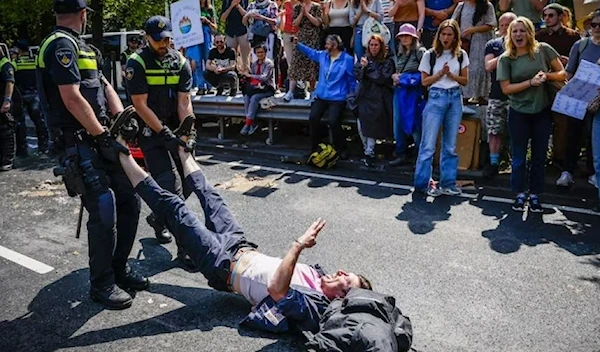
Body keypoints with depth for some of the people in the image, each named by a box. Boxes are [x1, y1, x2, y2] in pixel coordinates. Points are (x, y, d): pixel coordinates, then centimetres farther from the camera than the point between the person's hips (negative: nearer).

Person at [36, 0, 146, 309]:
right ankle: (102, 284, 8)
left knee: (129, 200, 10)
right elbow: (72, 99, -20)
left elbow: (104, 85, 17)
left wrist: (121, 116, 0)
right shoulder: (62, 45, -11)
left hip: (98, 139, 10)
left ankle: (119, 268, 24)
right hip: (79, 145, -10)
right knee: (104, 211, -9)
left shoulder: (78, 46, 20)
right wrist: (104, 137, -16)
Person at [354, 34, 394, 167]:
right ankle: (368, 150, 15)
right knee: (361, 126, -4)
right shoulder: (364, 59, 16)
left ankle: (369, 153, 0)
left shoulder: (387, 62, 3)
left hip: (378, 99, -3)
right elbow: (358, 75, 7)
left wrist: (367, 67, -3)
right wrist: (362, 66, -12)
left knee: (371, 126, -10)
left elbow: (382, 78, -9)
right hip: (364, 97, 4)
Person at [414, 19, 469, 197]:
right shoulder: (430, 54, 0)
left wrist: (451, 75, -9)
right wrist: (440, 73, -13)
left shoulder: (461, 55, 7)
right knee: (429, 144, -5)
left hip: (455, 98, 3)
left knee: (450, 145, 7)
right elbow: (424, 81, 0)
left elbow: (465, 80, 8)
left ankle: (448, 183, 16)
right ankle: (423, 182, 6)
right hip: (436, 98, -3)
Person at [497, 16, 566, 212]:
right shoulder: (505, 59, -5)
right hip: (519, 113, -1)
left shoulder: (543, 50, -3)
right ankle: (520, 195, 18)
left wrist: (547, 75, -18)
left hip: (542, 111, 1)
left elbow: (562, 74, 2)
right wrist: (530, 82, -20)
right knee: (519, 157, 5)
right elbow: (506, 88, -10)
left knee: (539, 156, 8)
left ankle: (534, 196, 20)